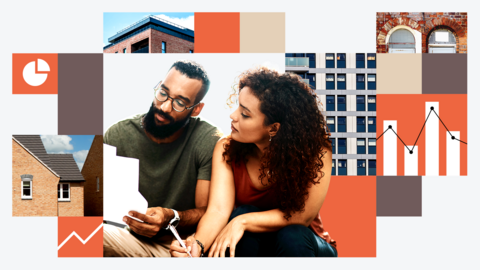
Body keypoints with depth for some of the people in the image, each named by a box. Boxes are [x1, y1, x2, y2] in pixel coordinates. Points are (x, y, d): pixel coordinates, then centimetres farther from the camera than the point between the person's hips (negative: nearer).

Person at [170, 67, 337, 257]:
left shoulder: (316, 151, -22)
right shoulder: (227, 149, -13)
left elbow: (302, 216, -24)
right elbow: (218, 210, -24)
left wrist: (243, 221, -32)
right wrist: (197, 245, -43)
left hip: (300, 243, -2)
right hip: (249, 245, 2)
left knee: (292, 236, -34)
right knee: (240, 214, -29)